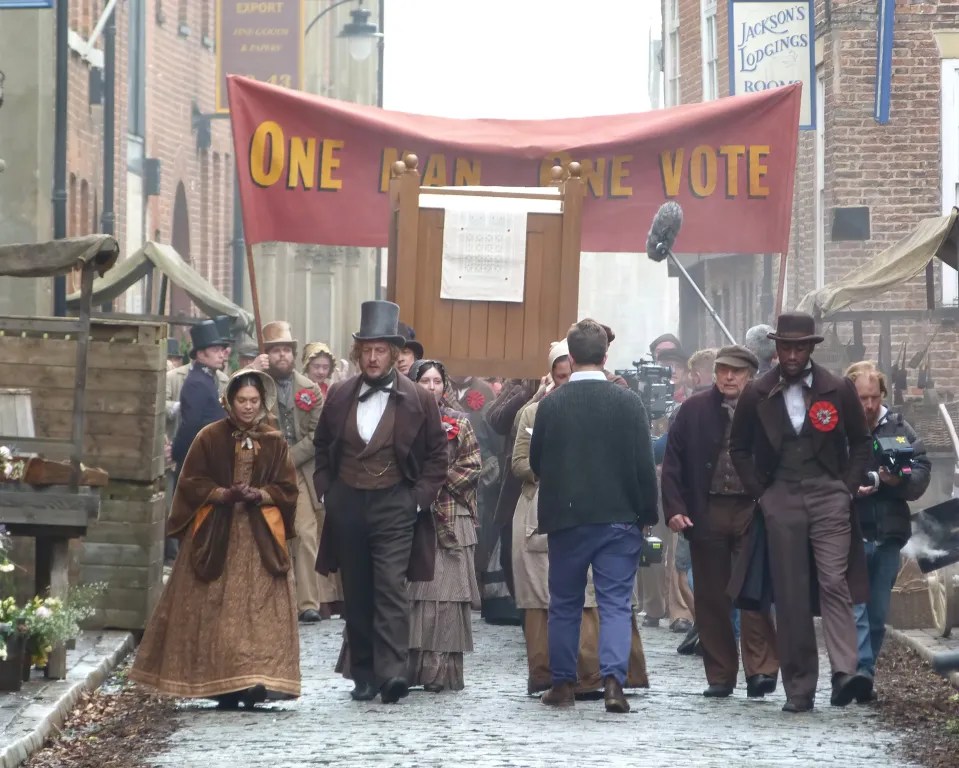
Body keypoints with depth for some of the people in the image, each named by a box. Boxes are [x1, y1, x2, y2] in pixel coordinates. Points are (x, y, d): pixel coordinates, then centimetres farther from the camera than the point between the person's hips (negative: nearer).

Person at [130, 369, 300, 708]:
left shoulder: (275, 442, 8)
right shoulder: (209, 437, 4)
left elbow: (287, 489, 8)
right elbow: (191, 483, 2)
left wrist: (260, 495, -11)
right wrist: (223, 494, -13)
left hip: (261, 537, 1)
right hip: (216, 536, -1)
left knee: (259, 609, -8)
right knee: (215, 609, -2)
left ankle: (255, 680, -12)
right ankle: (221, 683, 3)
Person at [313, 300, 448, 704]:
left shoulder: (417, 399, -1)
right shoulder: (339, 395, 8)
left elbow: (436, 455, 4)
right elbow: (322, 447, 19)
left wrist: (420, 498, -4)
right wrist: (325, 490, 9)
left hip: (394, 505, -4)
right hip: (347, 504, 4)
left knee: (391, 588, -14)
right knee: (356, 594, 7)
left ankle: (392, 672, -19)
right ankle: (364, 674, 14)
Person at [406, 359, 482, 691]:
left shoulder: (459, 424, 10)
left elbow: (473, 466, 4)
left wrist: (441, 480, -7)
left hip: (451, 517, 0)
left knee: (447, 592, -5)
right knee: (409, 592, -4)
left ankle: (441, 669, -6)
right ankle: (411, 666, -1)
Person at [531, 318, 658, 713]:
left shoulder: (551, 404, -4)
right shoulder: (629, 403, -6)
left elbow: (536, 463, 3)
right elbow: (644, 465, -5)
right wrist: (646, 514, 5)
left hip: (566, 518, 1)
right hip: (618, 518, -1)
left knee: (565, 604, 13)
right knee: (616, 602, 1)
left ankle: (562, 683, 16)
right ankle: (613, 680, -13)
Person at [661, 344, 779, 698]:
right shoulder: (694, 410, 4)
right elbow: (673, 462, 5)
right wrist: (674, 508, -4)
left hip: (752, 512, -2)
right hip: (706, 513, 2)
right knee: (711, 598, 6)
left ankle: (760, 670, -7)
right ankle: (720, 676, 13)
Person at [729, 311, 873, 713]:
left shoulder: (838, 390, 2)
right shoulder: (757, 394, 4)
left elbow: (861, 442, 11)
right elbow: (739, 448, 14)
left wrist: (848, 487, 1)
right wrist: (759, 492, 5)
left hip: (829, 497, -1)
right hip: (780, 500, 1)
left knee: (834, 583, -14)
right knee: (790, 596, 0)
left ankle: (845, 673, -22)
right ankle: (799, 688, 2)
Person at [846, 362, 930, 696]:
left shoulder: (899, 428, 10)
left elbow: (922, 471, 7)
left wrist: (899, 479, -14)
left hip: (887, 535, 5)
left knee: (877, 614, 10)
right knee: (853, 609, -13)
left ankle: (862, 678, 19)